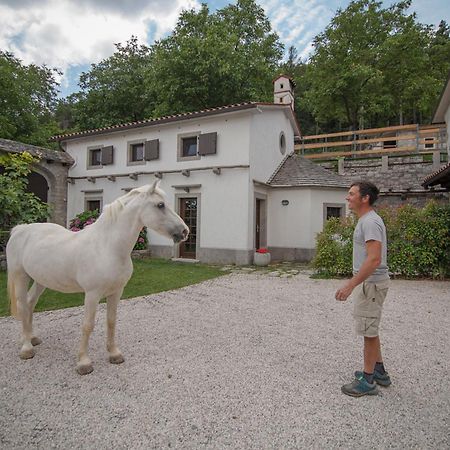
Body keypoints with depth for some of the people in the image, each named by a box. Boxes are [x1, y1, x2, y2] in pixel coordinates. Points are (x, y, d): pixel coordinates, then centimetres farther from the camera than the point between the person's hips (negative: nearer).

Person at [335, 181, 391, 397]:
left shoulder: (370, 222, -20)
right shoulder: (366, 220, 13)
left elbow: (374, 259, -29)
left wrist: (350, 285, -30)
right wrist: (354, 283, 23)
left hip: (371, 283, -11)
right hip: (368, 282, 11)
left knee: (368, 331, 0)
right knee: (370, 329, 20)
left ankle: (368, 381, 14)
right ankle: (379, 371, 34)